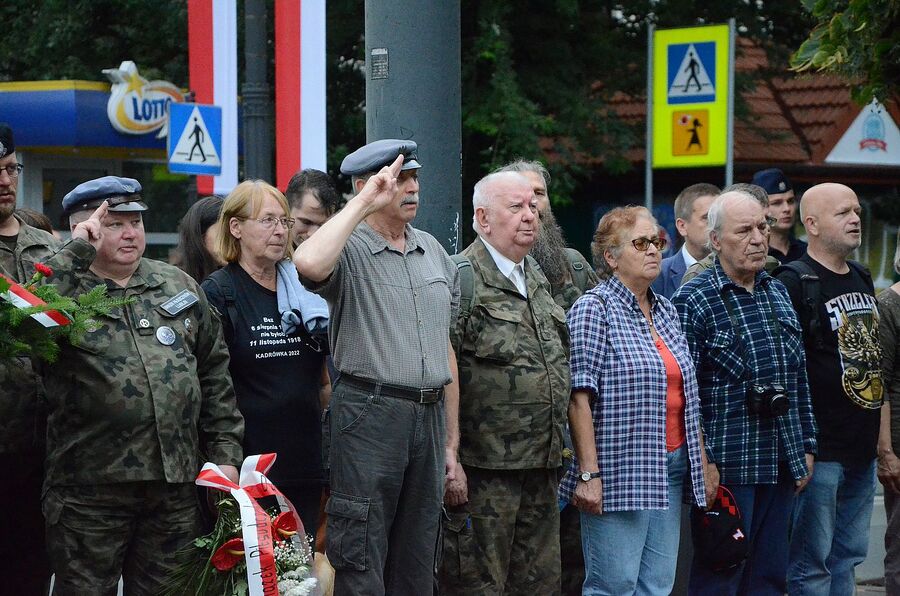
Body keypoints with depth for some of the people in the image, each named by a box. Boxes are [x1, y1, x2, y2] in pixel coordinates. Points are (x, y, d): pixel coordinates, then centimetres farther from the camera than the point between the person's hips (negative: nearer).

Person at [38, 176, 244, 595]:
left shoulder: (178, 285, 14)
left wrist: (225, 453, 9)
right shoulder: (63, 287, -1)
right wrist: (79, 251, -19)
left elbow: (214, 373, 16)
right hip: (90, 488, -4)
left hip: (176, 484, 4)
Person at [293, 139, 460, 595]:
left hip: (429, 414, 6)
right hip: (369, 415, -6)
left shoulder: (433, 250, 15)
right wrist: (363, 204, -20)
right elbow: (308, 264, -32)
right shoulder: (350, 250, -6)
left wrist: (451, 440, 16)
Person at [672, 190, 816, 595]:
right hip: (727, 467, -7)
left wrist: (805, 447, 15)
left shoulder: (778, 293, 14)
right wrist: (703, 462, -14)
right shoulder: (692, 300, -7)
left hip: (781, 466, 7)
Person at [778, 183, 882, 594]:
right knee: (812, 562, -4)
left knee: (849, 556, 14)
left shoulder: (863, 280, 15)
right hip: (820, 448, -8)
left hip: (863, 448, 8)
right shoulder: (795, 282, -11)